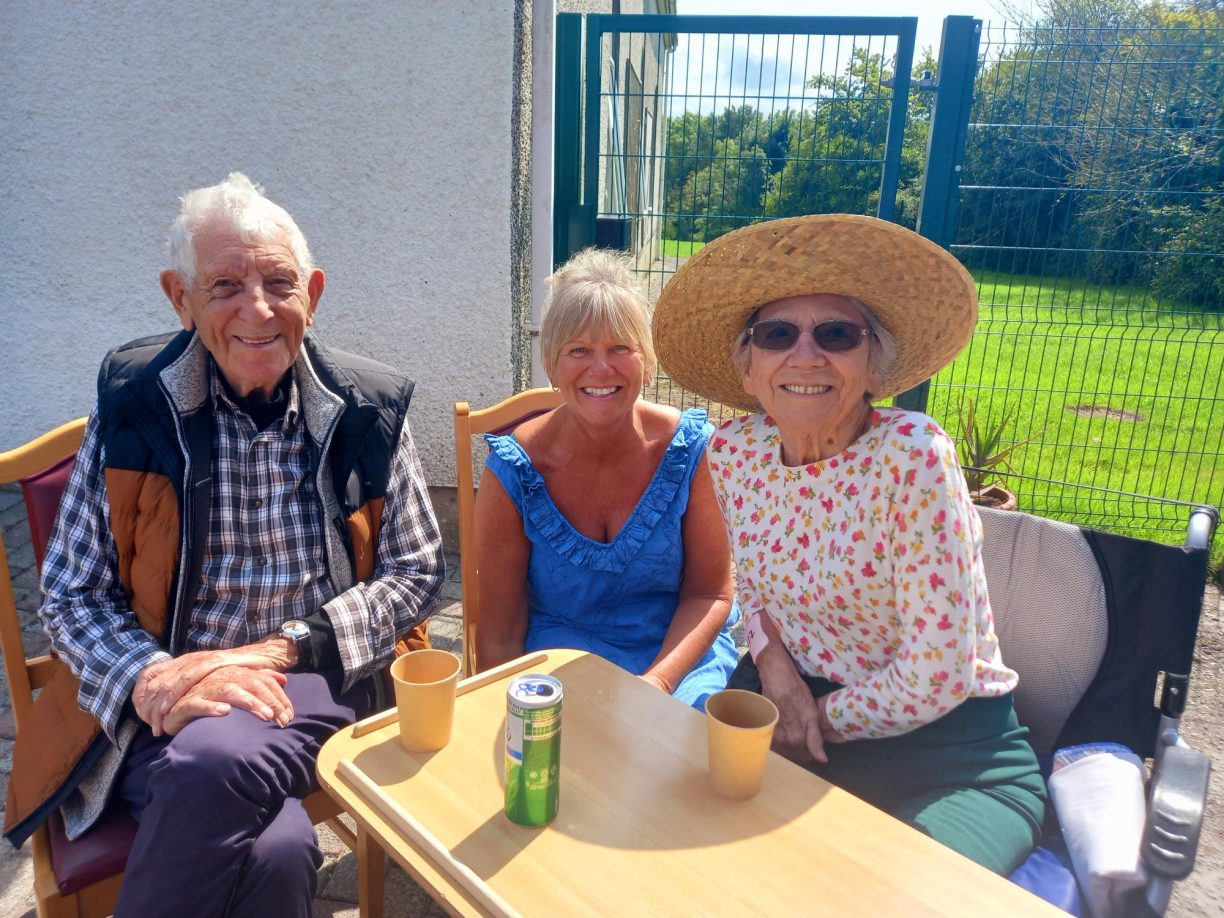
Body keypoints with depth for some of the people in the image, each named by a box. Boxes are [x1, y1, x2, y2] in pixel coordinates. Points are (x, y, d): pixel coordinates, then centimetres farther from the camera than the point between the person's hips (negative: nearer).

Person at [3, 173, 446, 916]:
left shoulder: (368, 410, -1)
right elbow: (72, 595, 3)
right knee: (272, 850, -29)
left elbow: (417, 571, 1)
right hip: (167, 707, 0)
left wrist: (283, 648, -11)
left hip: (317, 685, 1)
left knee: (216, 762, -32)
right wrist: (153, 678, -18)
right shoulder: (132, 405, -2)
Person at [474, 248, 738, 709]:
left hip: (680, 652, 2)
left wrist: (656, 683, -18)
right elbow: (500, 635, -5)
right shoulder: (512, 472, -10)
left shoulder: (693, 450, -9)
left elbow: (710, 594, -4)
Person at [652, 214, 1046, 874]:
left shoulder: (912, 455, -23)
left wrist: (822, 718, -8)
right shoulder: (734, 450, -7)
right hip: (791, 701, 5)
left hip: (940, 747, -4)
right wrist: (773, 663, -7)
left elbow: (934, 677, -22)